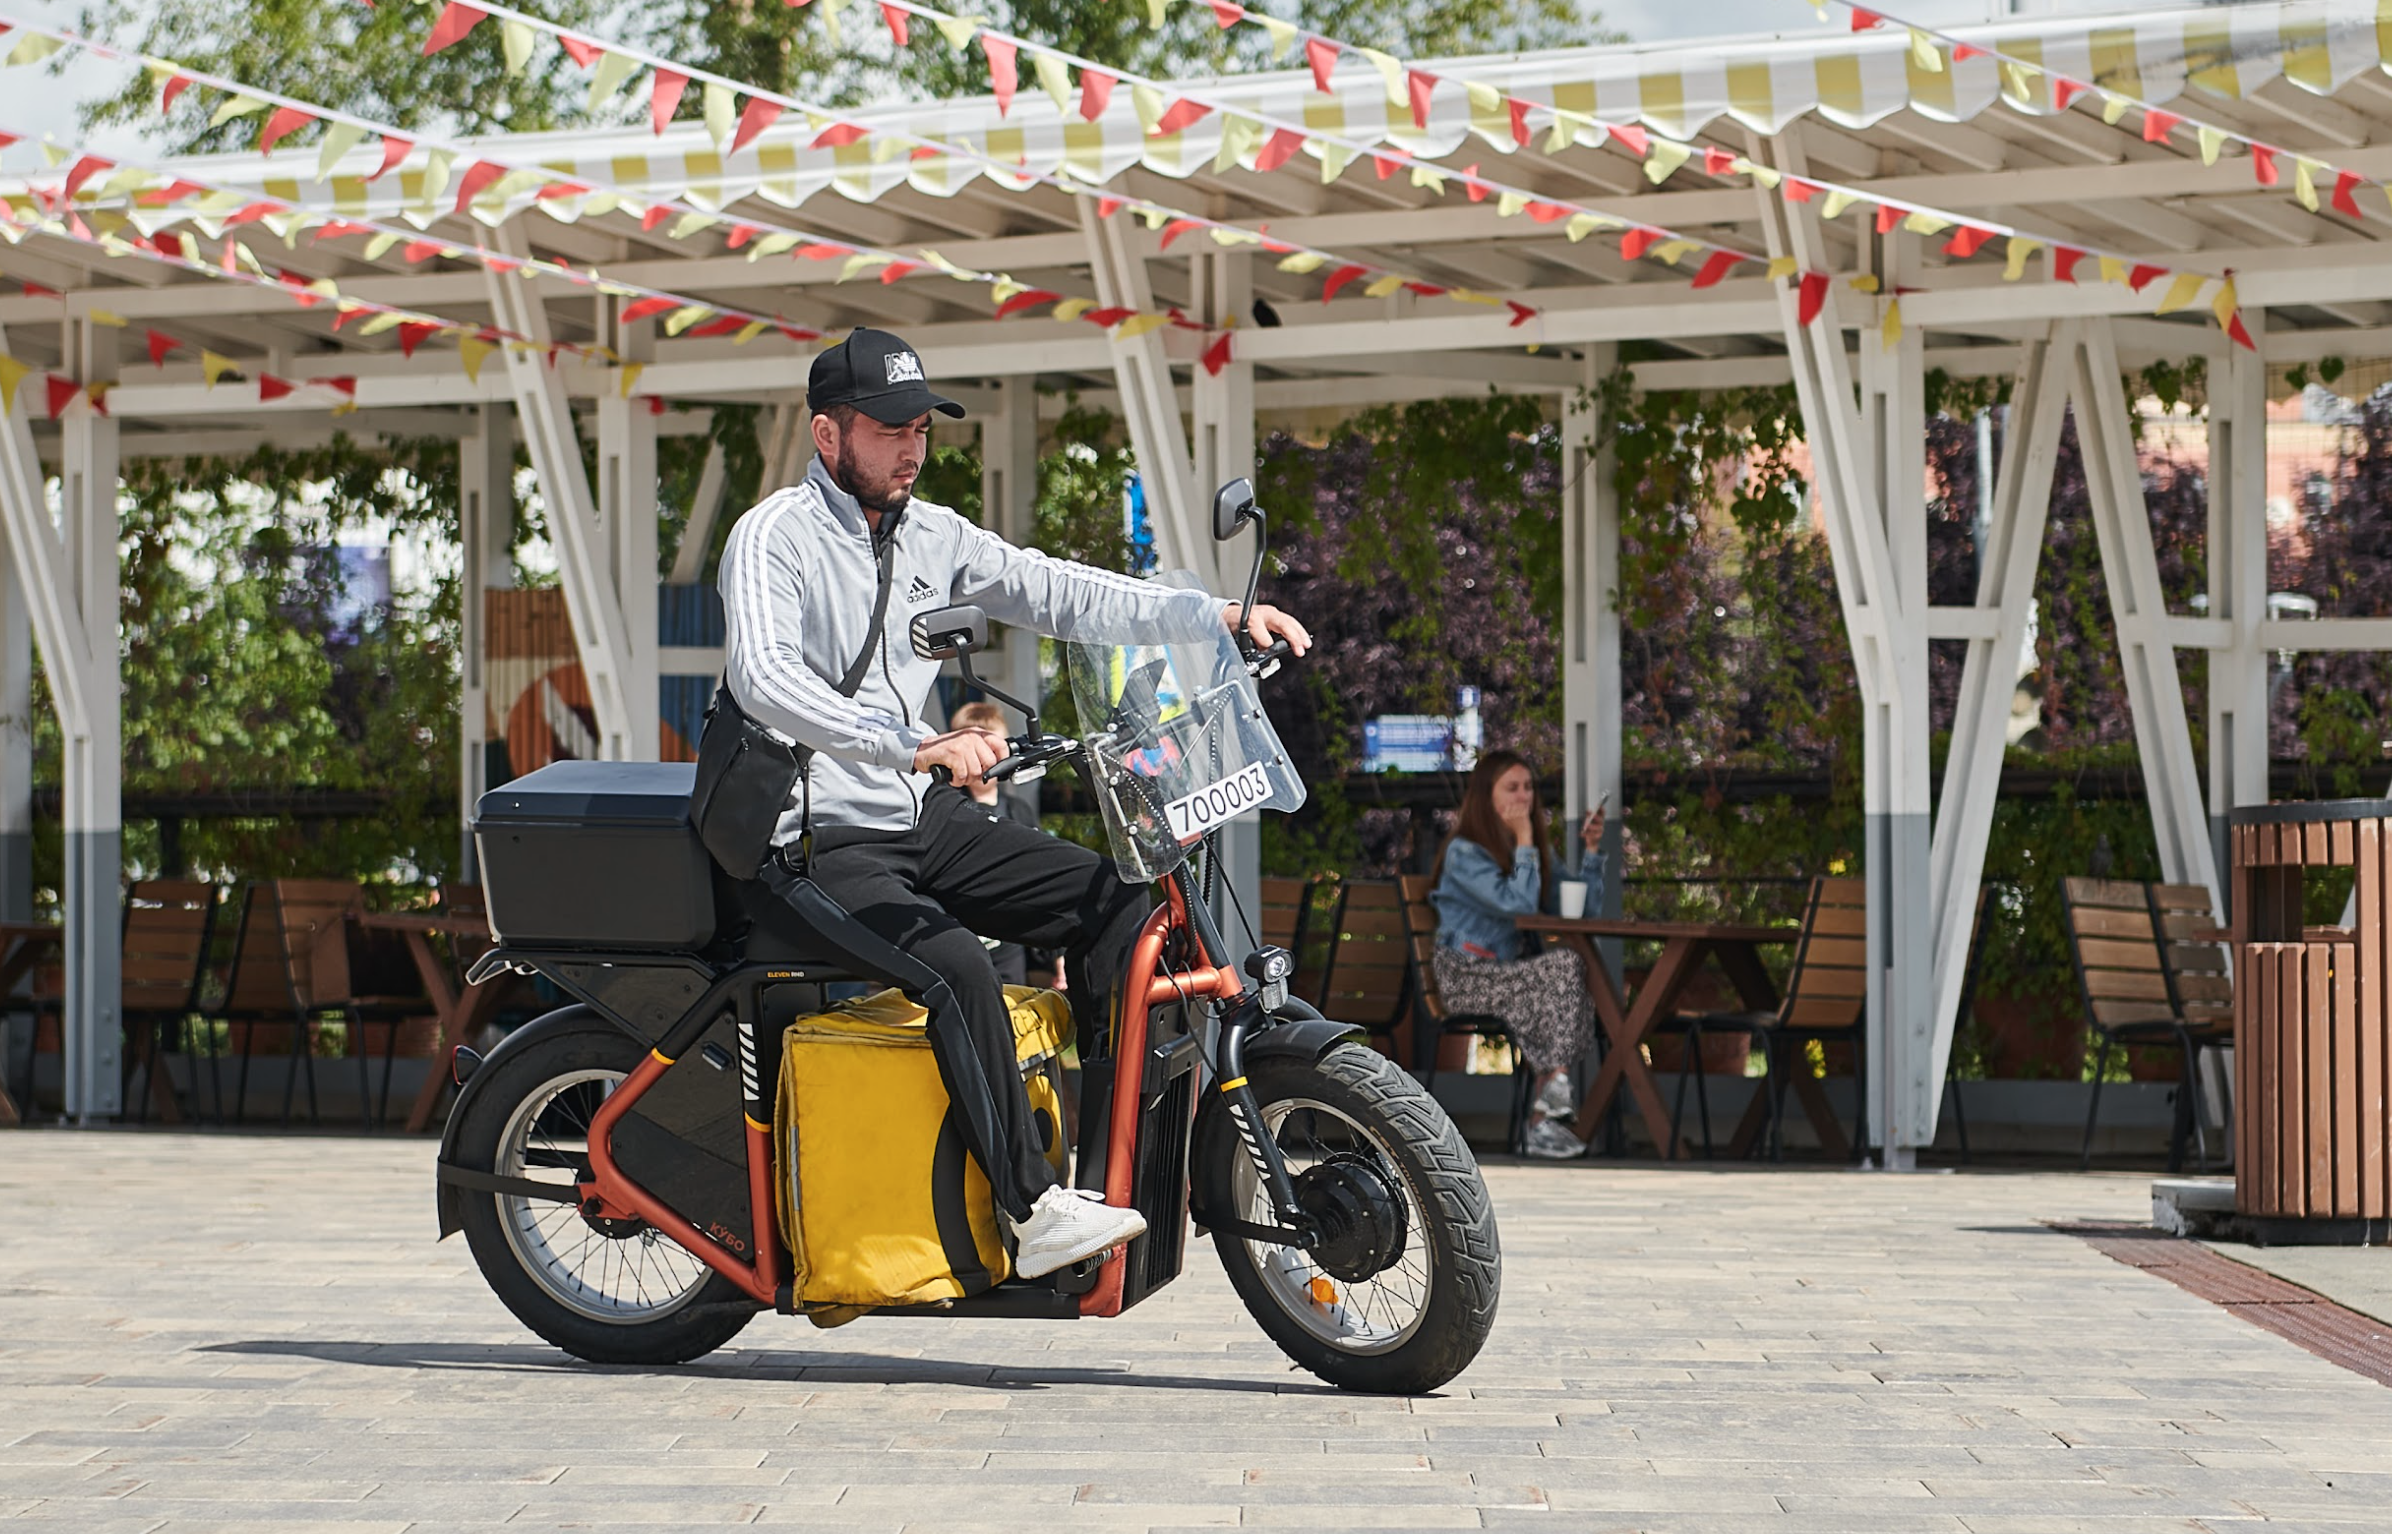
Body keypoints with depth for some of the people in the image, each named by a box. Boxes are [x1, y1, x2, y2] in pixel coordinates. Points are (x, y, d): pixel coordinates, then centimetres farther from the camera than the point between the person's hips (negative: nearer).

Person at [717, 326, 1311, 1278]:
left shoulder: (930, 536, 11)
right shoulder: (774, 536, -12)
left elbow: (1057, 595, 9)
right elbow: (762, 677, -29)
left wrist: (1223, 616, -3)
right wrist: (919, 744, -42)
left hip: (924, 820, 8)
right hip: (819, 844, -8)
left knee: (1115, 903, -7)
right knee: (957, 966, -31)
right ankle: (1034, 1214, -30)